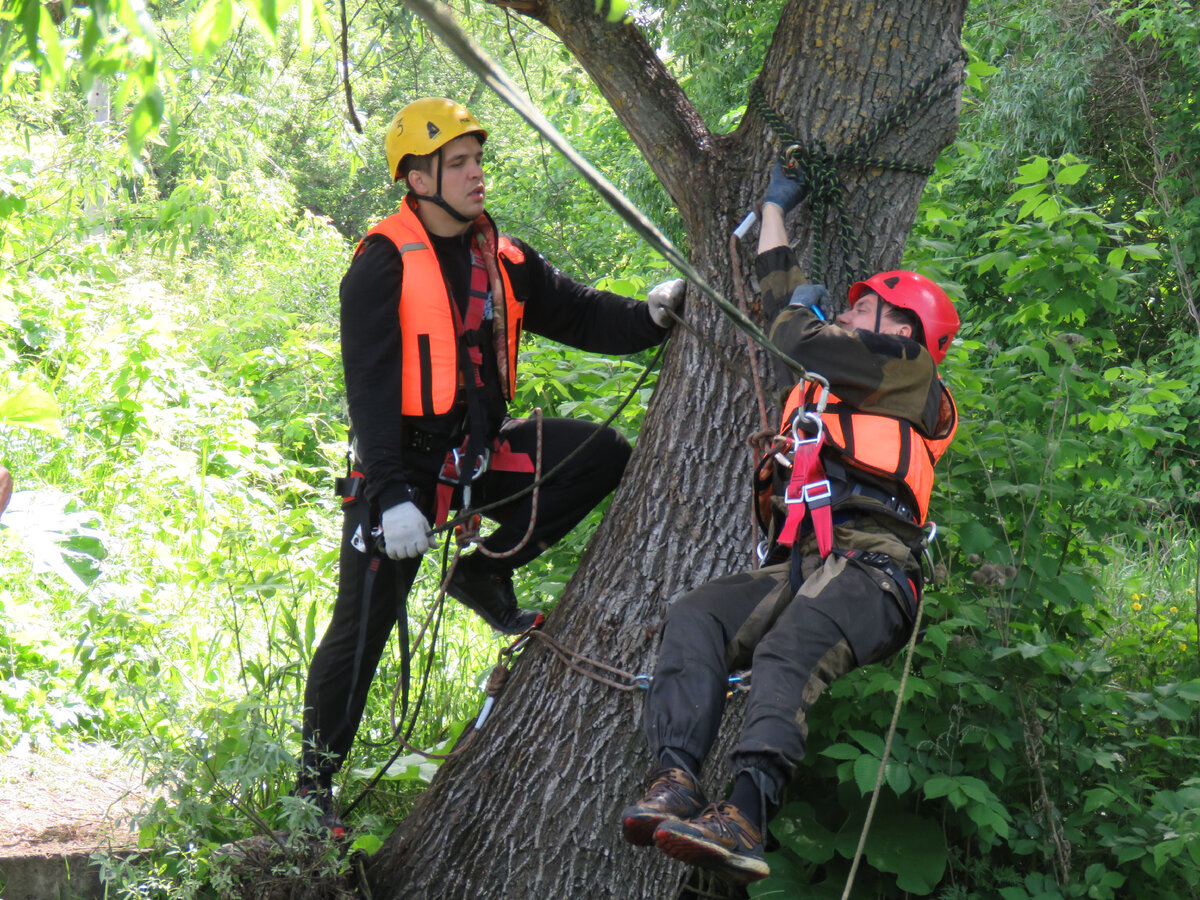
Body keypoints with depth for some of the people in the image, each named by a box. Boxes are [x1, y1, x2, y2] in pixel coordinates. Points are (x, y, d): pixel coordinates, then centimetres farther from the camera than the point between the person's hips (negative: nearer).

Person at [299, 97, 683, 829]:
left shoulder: (503, 260, 7)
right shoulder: (383, 265, -12)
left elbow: (580, 315, 7)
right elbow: (370, 386, -17)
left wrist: (652, 314, -12)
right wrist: (391, 493, -25)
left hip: (481, 454, 6)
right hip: (404, 466, -5)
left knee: (602, 454, -11)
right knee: (364, 628, -6)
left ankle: (486, 573, 2)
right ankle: (315, 775, 11)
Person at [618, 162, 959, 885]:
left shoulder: (911, 370, 9)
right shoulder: (836, 386, 35)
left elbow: (801, 341, -2)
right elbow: (783, 302, 45)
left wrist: (801, 310, 19)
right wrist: (776, 209, 46)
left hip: (872, 569, -8)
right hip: (807, 567, 8)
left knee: (788, 650, -36)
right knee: (697, 616, -19)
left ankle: (745, 819, -58)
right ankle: (676, 782, -37)